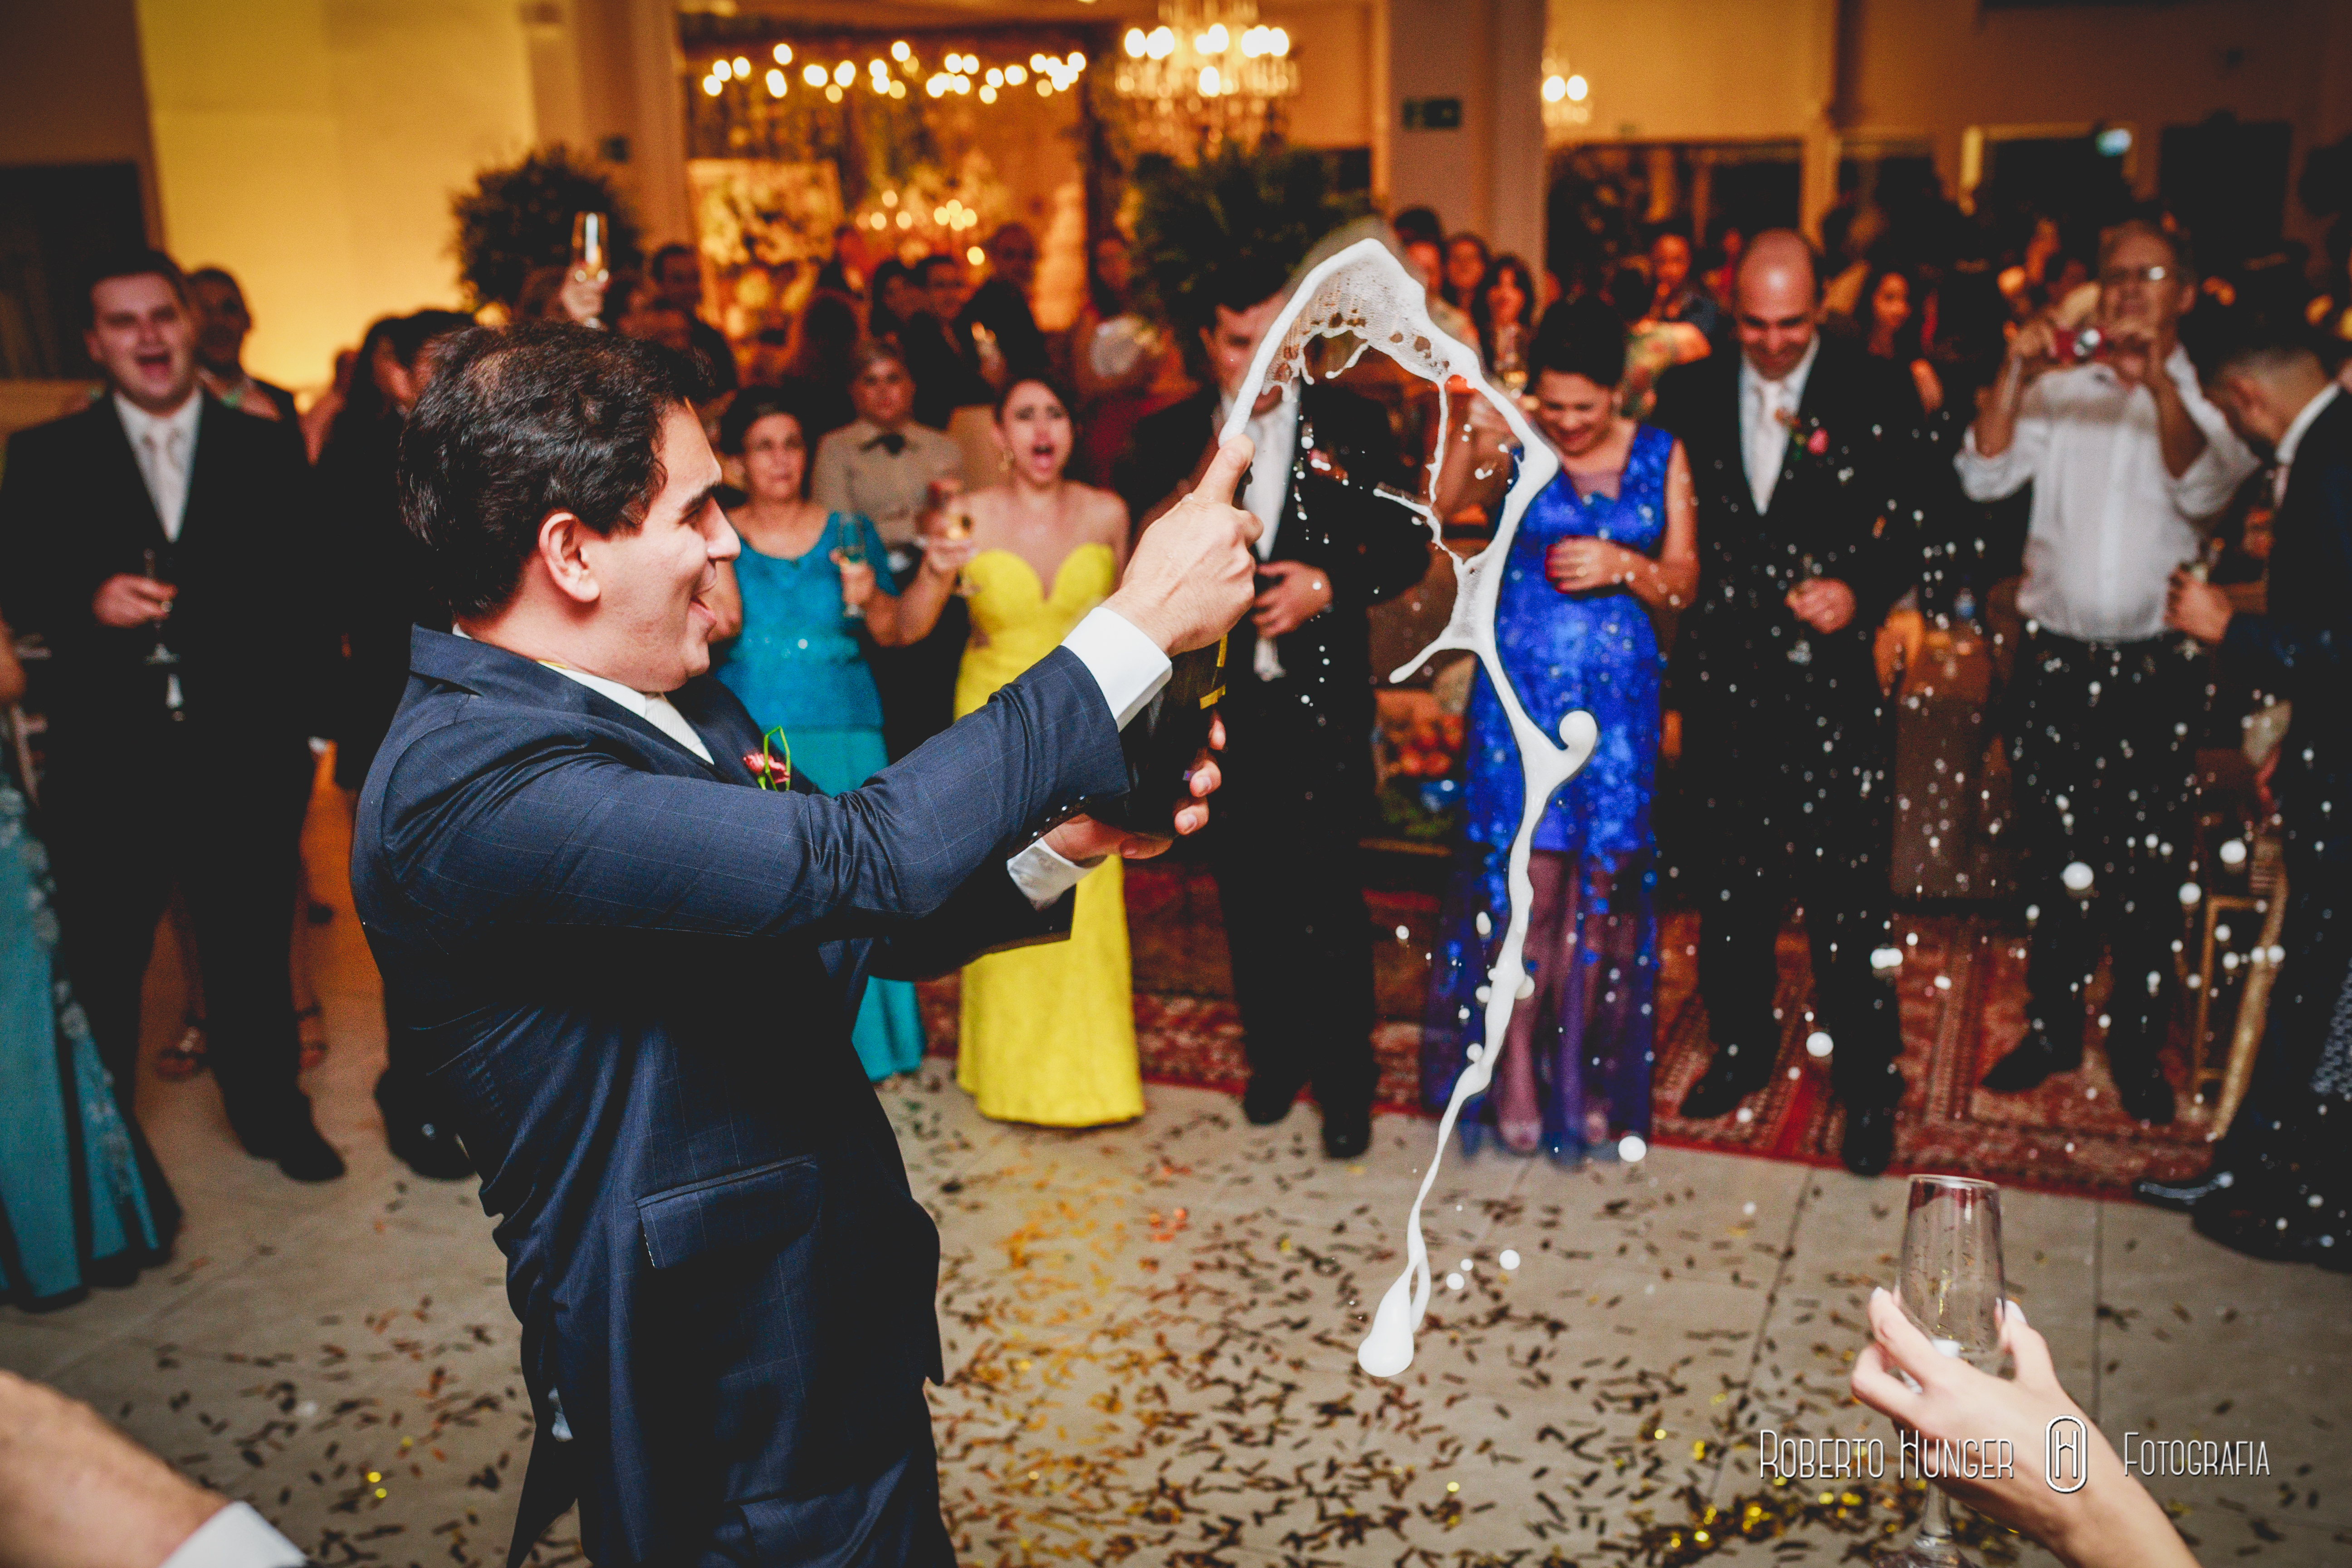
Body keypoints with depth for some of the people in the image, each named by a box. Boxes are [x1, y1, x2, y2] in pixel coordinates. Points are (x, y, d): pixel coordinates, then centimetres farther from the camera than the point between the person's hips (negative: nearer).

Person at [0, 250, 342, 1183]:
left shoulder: (267, 448, 7)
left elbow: (305, 589, 3)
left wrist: (306, 717, -3)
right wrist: (89, 600, -18)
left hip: (244, 748, 1)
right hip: (106, 755, 0)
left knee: (252, 946, 12)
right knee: (101, 957, 7)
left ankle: (271, 1113, 30)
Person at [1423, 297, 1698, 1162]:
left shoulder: (1661, 457, 6)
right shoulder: (1515, 443, -1)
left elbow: (1683, 585, 7)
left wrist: (1624, 566, -11)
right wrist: (1470, 443, -28)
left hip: (1618, 694, 3)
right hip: (1522, 685, -2)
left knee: (1603, 883, 5)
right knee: (1527, 879, -4)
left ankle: (1580, 1071, 20)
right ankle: (1516, 1075, 8)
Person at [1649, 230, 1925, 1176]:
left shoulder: (1878, 399, -1)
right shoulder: (1688, 395, 6)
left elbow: (1914, 531, -2)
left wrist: (1861, 591, -20)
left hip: (1832, 681, -3)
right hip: (1721, 680, 3)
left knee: (1846, 892, -2)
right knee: (1729, 881, 15)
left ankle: (1867, 1088, 14)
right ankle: (1741, 1047, 34)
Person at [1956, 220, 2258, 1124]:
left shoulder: (2210, 401, 4)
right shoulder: (2060, 391, 8)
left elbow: (2205, 490, -17)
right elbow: (1984, 478, -4)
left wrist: (2158, 382, -30)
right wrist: (2014, 376, -16)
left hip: (2158, 670, -1)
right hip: (2057, 662, 1)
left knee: (2150, 871, 3)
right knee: (2054, 861, 10)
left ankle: (2138, 1046, 19)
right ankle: (2053, 1027, 24)